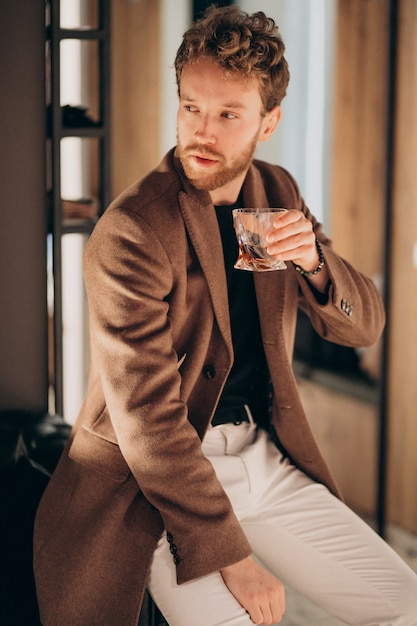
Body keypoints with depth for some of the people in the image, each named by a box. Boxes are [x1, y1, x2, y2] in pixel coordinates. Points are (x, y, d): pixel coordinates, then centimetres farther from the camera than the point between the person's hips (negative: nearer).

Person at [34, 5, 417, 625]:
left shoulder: (277, 192, 3)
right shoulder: (129, 234, -19)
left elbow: (364, 325, 5)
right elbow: (147, 418, -20)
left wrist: (313, 260, -17)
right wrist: (229, 556, -19)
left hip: (265, 455, 6)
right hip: (155, 481, -6)